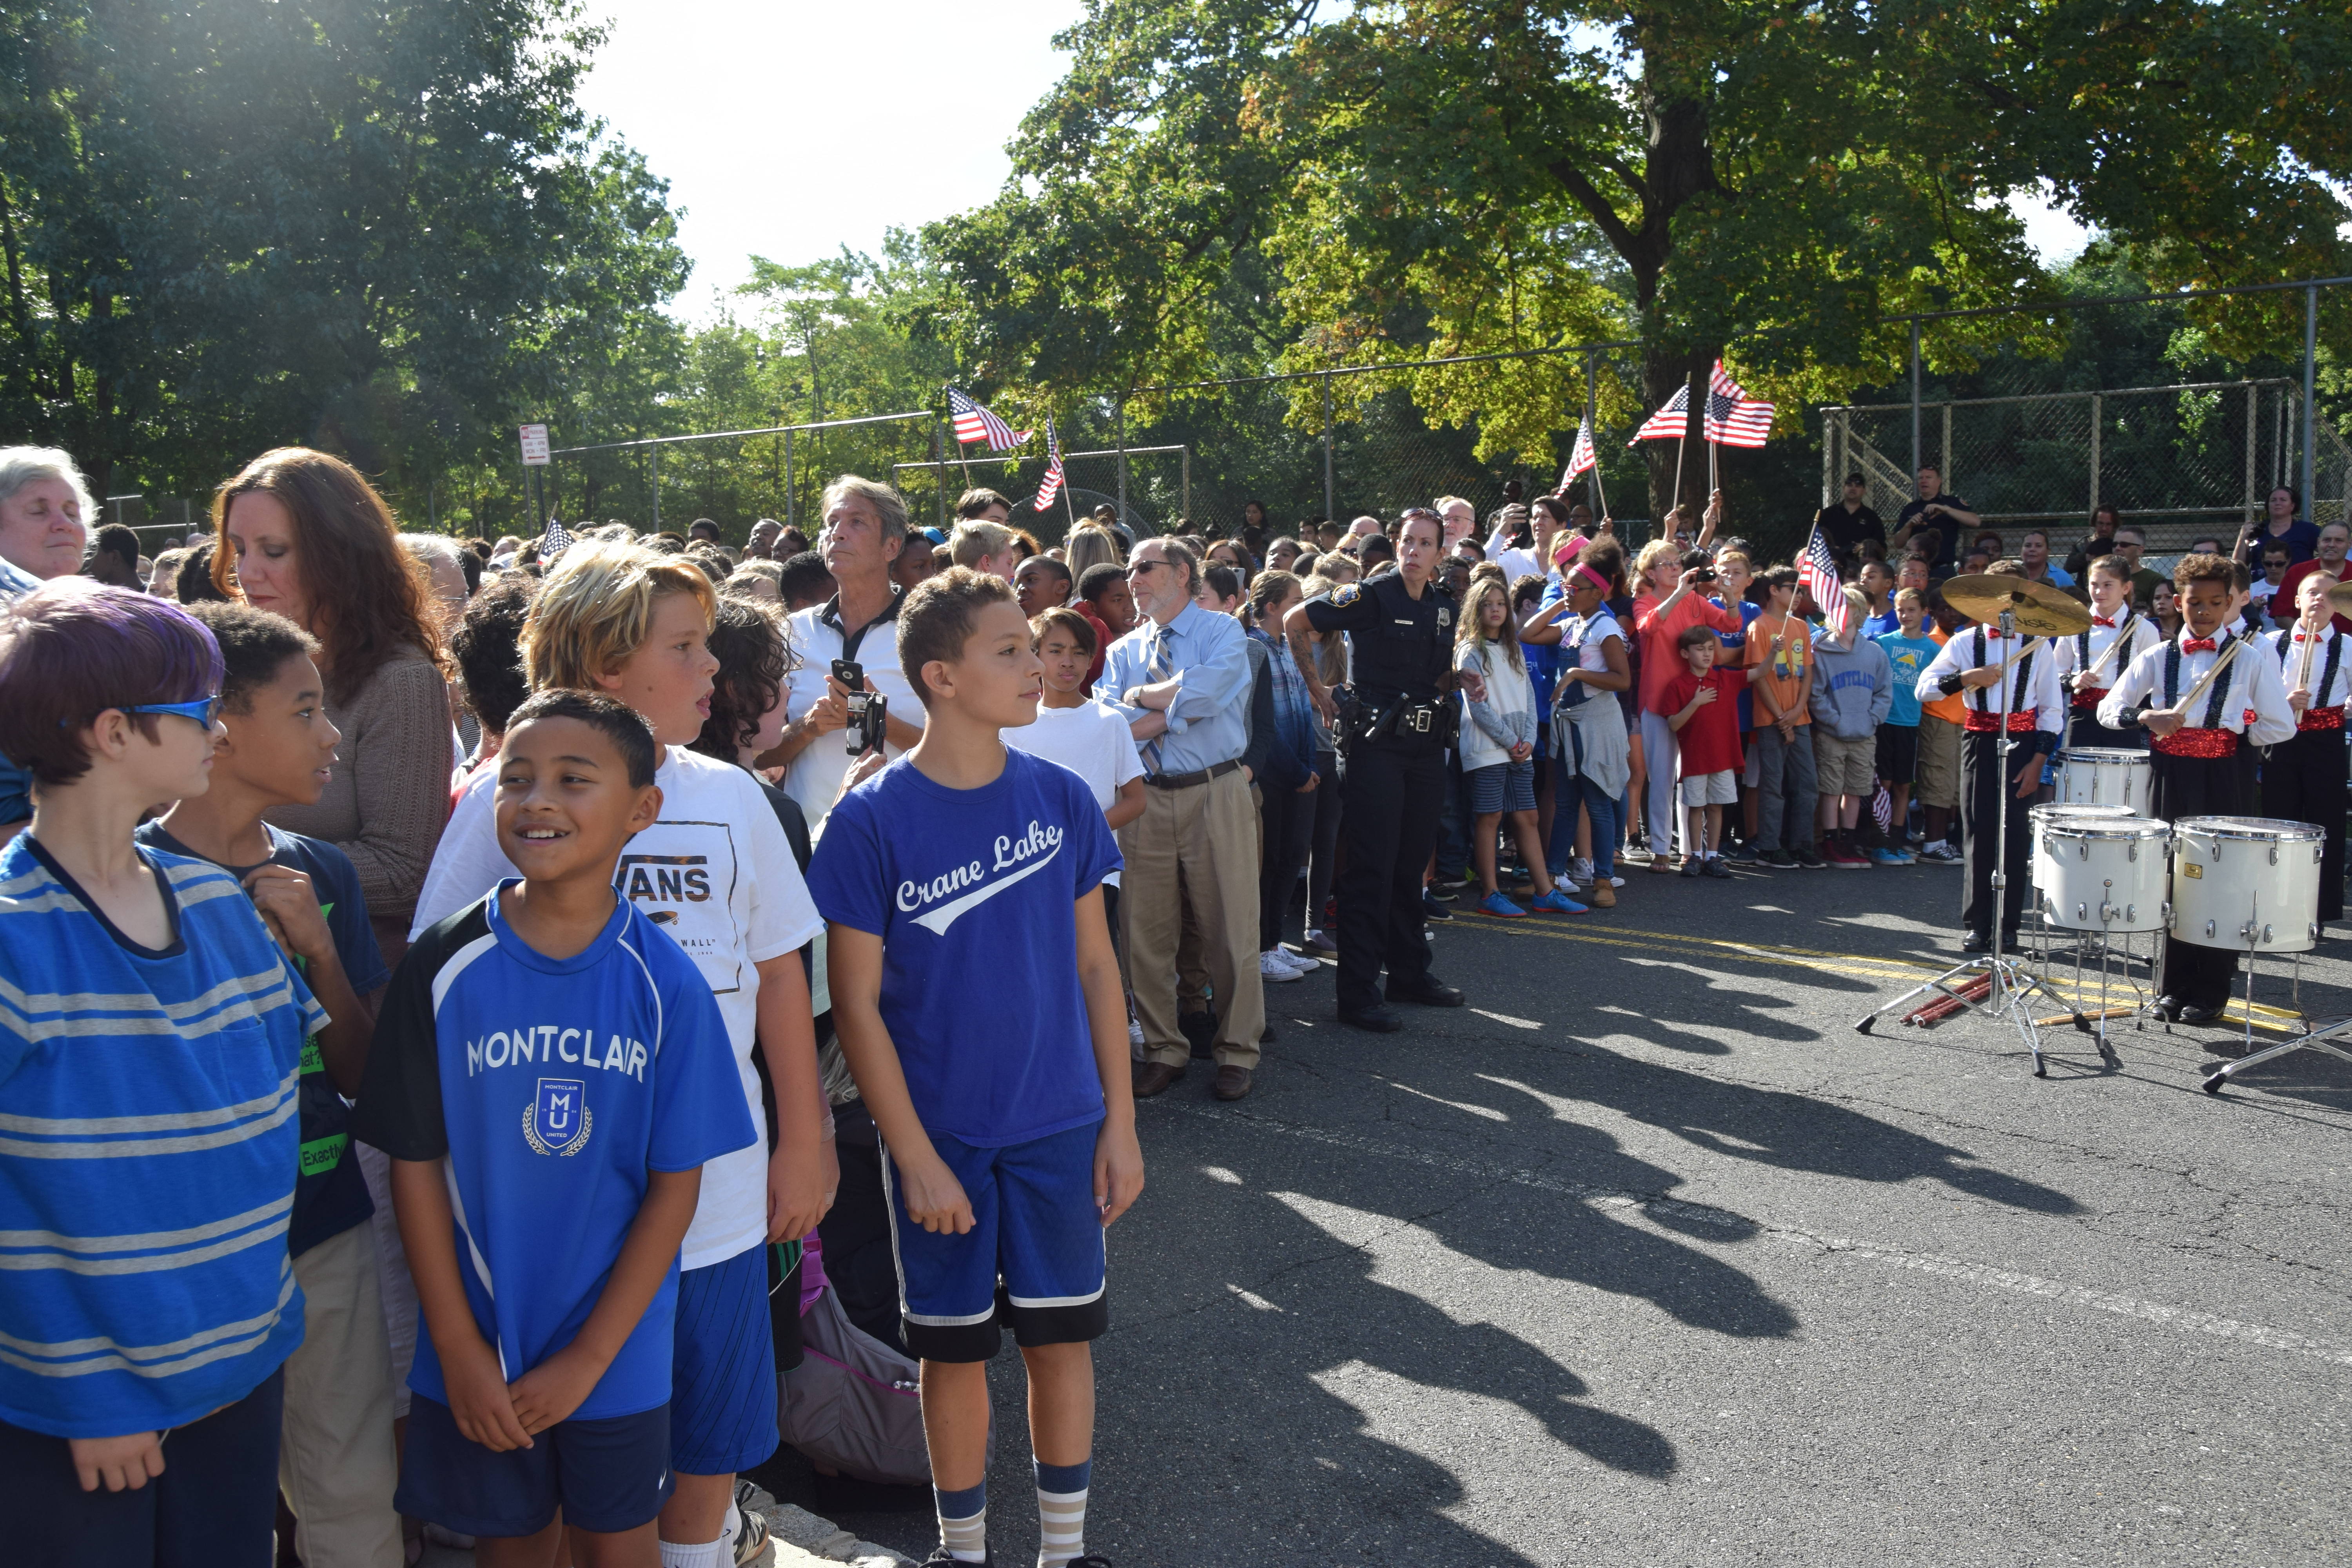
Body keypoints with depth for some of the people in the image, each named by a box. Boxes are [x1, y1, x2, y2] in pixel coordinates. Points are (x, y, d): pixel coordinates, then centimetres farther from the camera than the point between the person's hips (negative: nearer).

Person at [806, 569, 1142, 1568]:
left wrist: (1121, 1122, 3)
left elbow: (1095, 964, 4)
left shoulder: (1061, 798, -3)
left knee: (1062, 1335, 12)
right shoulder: (872, 820, -12)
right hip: (940, 1137, -2)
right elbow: (856, 1005, -10)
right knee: (955, 1348, 11)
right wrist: (914, 1157, -12)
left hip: (1061, 1124, 3)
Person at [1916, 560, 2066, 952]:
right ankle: (1975, 923, 10)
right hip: (1980, 740, 0)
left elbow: (2052, 711, 4)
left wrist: (2037, 762, -4)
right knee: (1978, 832, 1)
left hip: (2022, 742, 0)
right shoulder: (1966, 642, 5)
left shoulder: (2037, 646, 4)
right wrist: (1967, 678, -16)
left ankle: (2007, 926, 8)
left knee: (2014, 832, -1)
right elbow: (1924, 688, -2)